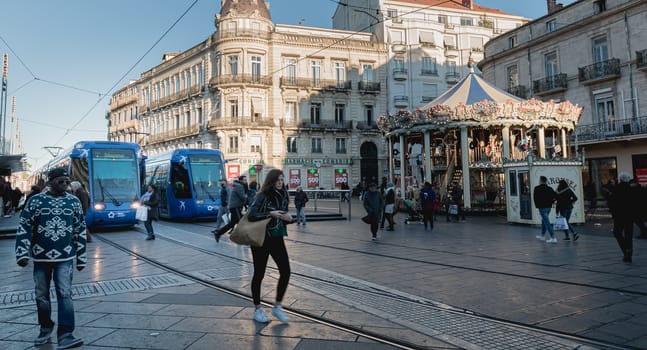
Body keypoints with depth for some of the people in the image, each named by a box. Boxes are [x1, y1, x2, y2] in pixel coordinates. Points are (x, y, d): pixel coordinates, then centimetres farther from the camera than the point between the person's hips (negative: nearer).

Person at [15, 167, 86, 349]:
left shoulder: (74, 201, 3)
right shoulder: (35, 201, -1)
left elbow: (80, 231, 7)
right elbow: (24, 228, 0)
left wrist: (81, 257, 7)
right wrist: (22, 253, -9)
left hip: (65, 258, -1)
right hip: (41, 257, 1)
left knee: (65, 295, -8)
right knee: (42, 296, 12)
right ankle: (46, 328, 32)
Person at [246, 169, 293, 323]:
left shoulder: (283, 195, 6)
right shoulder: (263, 196, -13)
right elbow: (251, 215, -23)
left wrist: (288, 218, -5)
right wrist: (270, 214, -26)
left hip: (277, 238, 6)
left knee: (285, 272, -1)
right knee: (259, 274, 6)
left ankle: (277, 307, 16)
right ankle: (257, 310, 21)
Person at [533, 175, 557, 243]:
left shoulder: (537, 188, -9)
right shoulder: (550, 188, 5)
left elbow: (535, 197, -11)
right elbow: (555, 196, 2)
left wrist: (537, 205, 1)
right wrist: (551, 202, 13)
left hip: (542, 207, -7)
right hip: (549, 207, 7)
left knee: (547, 222, -7)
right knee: (544, 221, 22)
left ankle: (553, 238, -13)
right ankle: (542, 236, 34)